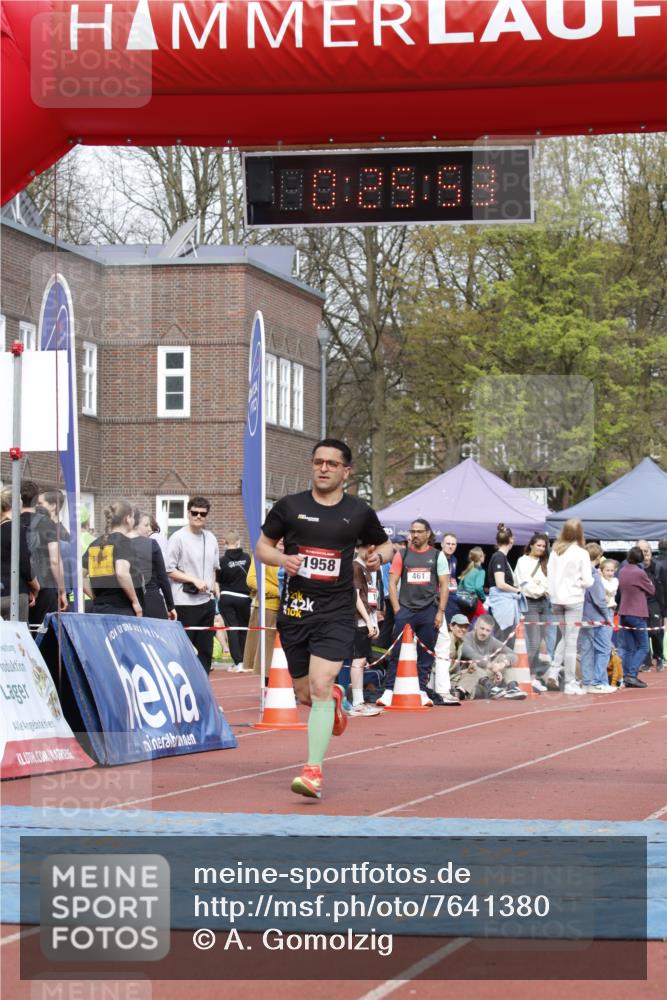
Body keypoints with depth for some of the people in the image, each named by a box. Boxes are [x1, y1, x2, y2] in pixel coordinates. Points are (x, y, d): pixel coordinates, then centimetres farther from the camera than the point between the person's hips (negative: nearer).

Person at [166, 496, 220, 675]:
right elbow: (169, 570, -9)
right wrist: (195, 580, -15)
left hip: (207, 601, 6)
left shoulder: (211, 538, 11)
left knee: (206, 649, 8)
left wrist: (214, 587, 10)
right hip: (185, 602, -6)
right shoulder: (178, 538, -8)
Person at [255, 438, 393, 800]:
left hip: (337, 612, -2)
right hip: (295, 611, 2)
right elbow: (262, 546, 11)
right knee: (305, 694, 11)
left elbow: (384, 544, 20)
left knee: (320, 687, -18)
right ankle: (336, 698, 49)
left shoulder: (359, 513, 4)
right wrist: (281, 558, -11)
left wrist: (379, 556, -4)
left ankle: (313, 771, -18)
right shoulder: (289, 507, 3)